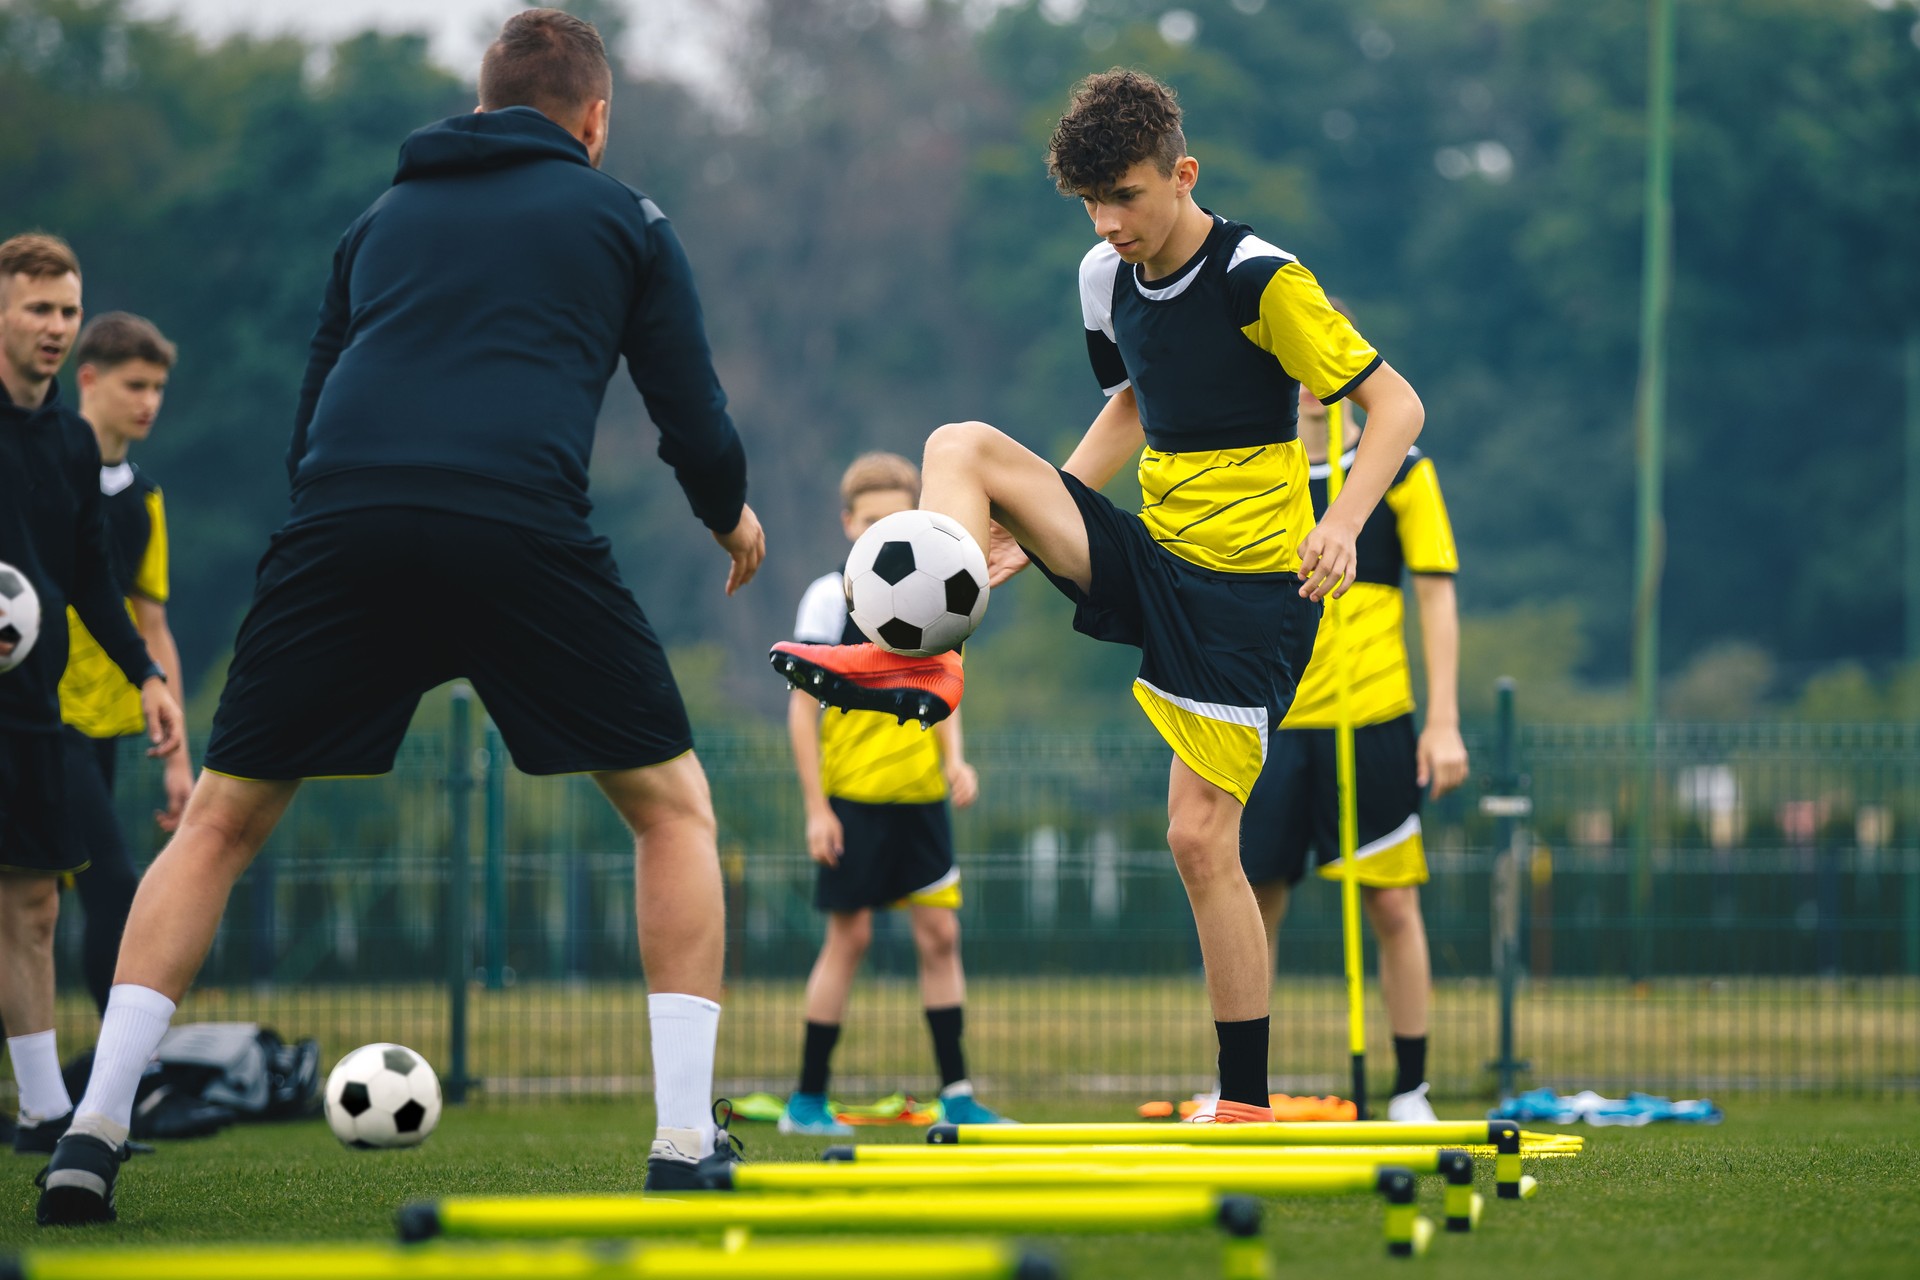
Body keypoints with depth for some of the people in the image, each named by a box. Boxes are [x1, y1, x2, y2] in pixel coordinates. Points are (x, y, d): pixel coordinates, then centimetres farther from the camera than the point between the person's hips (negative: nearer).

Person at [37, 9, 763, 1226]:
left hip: (340, 530, 3)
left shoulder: (384, 219, 29)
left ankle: (95, 1129, 5)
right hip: (522, 525, -2)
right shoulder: (622, 219, 20)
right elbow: (695, 420, 16)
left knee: (221, 822, 17)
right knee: (673, 805, 16)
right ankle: (685, 1141, 6)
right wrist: (733, 518, 37)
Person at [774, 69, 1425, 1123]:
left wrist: (1342, 522, -32)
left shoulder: (1259, 280, -17)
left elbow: (1395, 405, -15)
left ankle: (1246, 1102, -1)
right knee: (961, 445, -9)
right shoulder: (1106, 281, 4)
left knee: (1201, 839, -10)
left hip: (1249, 590, -7)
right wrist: (1035, 522, 13)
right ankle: (922, 659, -24)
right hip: (1146, 556, 7)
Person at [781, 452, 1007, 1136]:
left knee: (940, 932, 1)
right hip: (853, 797, -5)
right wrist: (816, 808, -10)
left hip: (921, 797, 5)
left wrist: (954, 759, -2)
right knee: (849, 936, -3)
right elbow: (802, 707, -6)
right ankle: (807, 1100, 6)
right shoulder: (831, 597, -5)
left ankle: (956, 1096, 5)